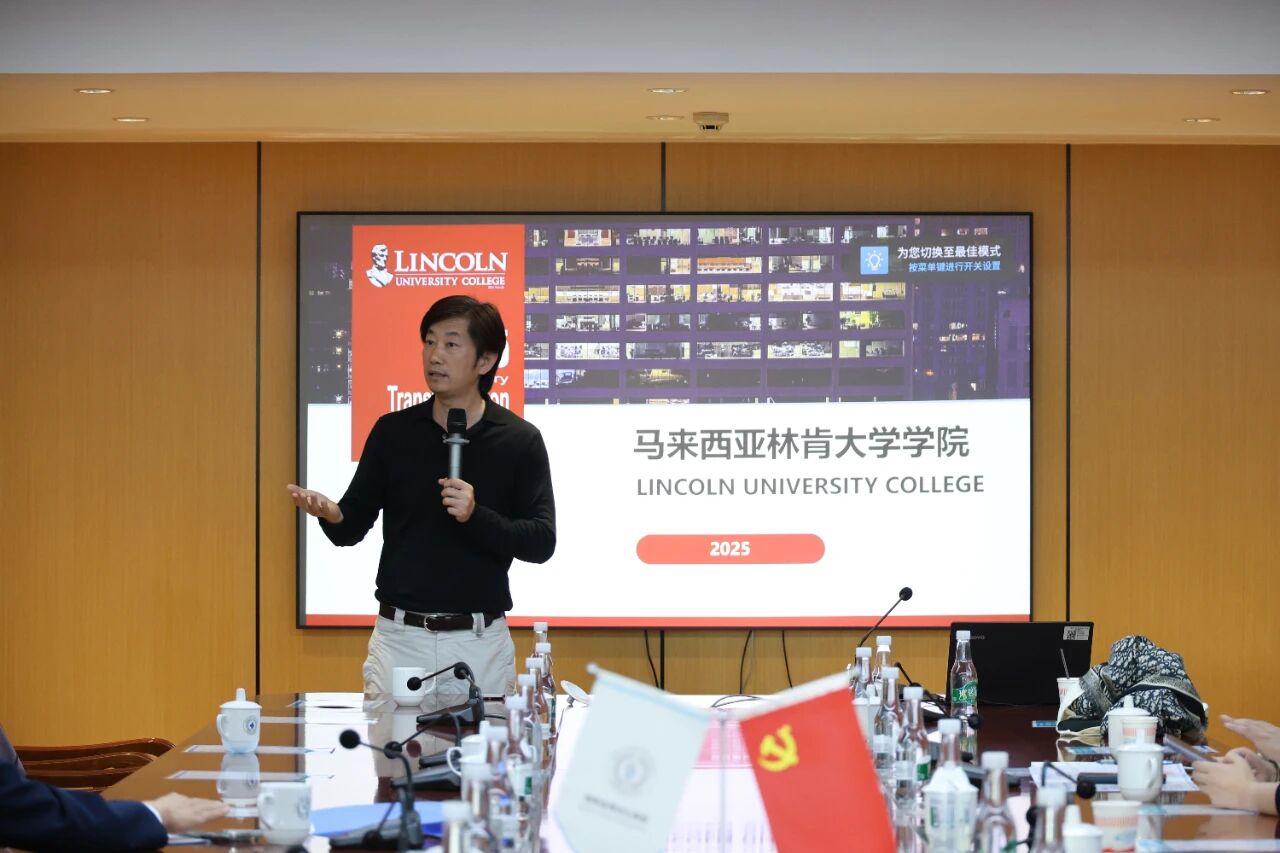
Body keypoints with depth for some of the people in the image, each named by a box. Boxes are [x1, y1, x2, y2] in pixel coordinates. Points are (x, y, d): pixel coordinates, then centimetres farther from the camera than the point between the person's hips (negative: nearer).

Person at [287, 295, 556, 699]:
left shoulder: (519, 440, -1)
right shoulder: (393, 431, 4)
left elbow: (541, 541, -5)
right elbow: (353, 527, 7)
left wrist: (476, 515, -21)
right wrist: (331, 514, -16)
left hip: (479, 641, -1)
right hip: (398, 636, 1)